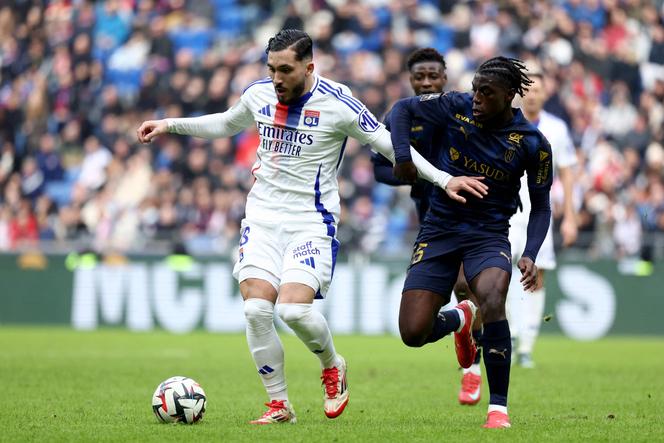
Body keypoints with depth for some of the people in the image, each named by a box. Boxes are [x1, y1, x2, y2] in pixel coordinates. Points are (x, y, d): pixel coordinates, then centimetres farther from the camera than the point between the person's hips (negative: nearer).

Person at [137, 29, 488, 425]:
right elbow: (225, 124, 25)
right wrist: (169, 125, 23)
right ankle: (279, 405, 4)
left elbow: (391, 146, -5)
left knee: (294, 309, -21)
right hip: (262, 215, 4)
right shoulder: (259, 94, 3)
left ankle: (333, 367, 12)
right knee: (256, 309, -11)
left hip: (312, 221, -4)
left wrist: (444, 180, -11)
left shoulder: (338, 103, -12)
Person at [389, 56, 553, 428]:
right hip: (440, 229, 2)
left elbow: (541, 205, 2)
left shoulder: (532, 143, -7)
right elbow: (402, 109, 5)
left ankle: (499, 409, -19)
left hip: (489, 234, -2)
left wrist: (530, 255, -12)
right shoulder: (456, 108, -7)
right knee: (413, 333, -7)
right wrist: (403, 157, -11)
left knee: (492, 302, -34)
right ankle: (460, 320, 32)